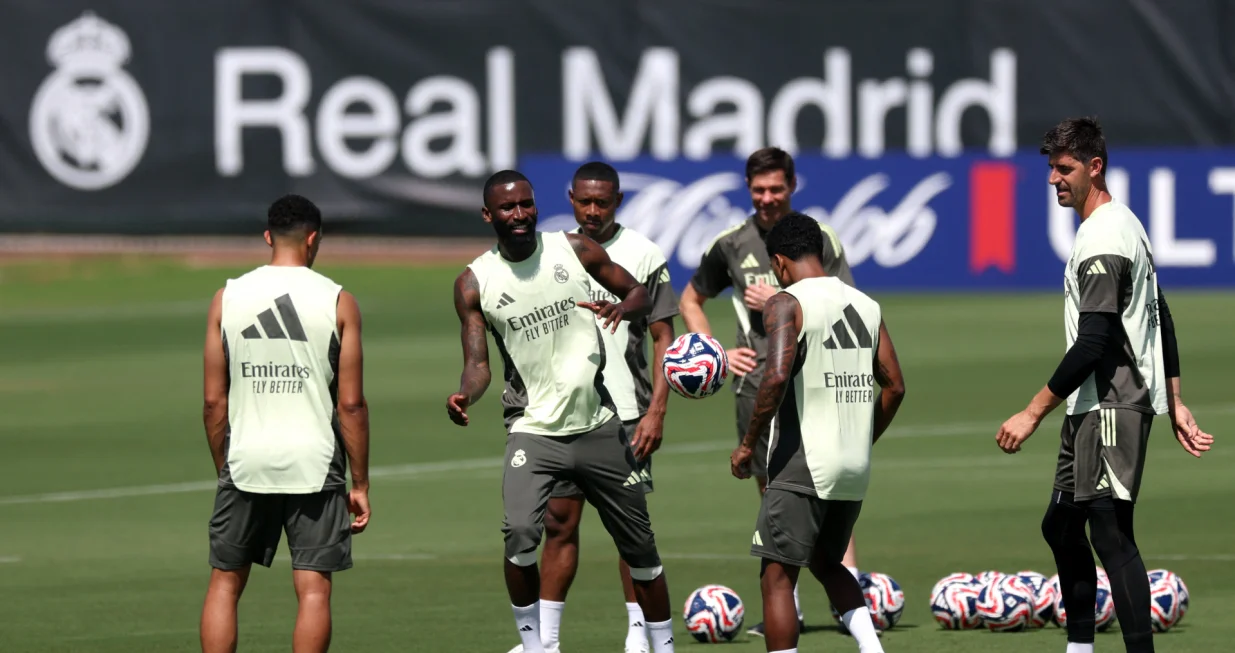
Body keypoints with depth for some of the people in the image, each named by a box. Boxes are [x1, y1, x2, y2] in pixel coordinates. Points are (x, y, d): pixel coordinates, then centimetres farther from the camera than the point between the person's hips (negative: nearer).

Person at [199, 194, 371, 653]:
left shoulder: (228, 298, 3)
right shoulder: (337, 302, -2)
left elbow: (213, 401, 3)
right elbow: (351, 403, -4)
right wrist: (360, 484, 2)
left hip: (246, 460, 2)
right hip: (313, 462, -2)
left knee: (225, 581, 12)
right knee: (313, 588, 1)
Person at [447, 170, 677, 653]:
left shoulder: (575, 250, -2)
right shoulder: (474, 283, -4)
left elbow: (639, 295, 7)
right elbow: (478, 364, -2)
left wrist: (622, 309, -17)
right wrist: (464, 396, -24)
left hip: (598, 426, 2)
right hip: (532, 429, -2)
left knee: (638, 544, 9)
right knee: (519, 532, -25)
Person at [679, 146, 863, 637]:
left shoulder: (819, 239, 1)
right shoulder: (731, 244, 9)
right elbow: (690, 300, 22)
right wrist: (716, 353, 9)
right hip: (756, 382, 3)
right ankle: (786, 609, 11)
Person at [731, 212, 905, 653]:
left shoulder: (787, 304, -8)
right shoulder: (866, 305, 11)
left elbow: (777, 376, -22)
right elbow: (894, 386, 12)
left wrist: (748, 444, -13)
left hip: (803, 466, -7)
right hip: (855, 469, 7)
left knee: (777, 577, -1)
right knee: (826, 563, 24)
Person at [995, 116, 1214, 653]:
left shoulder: (1102, 242, -17)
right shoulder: (1126, 226, 17)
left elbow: (1093, 345, -22)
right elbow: (1162, 323, 20)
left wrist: (1033, 413, -19)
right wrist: (1175, 404, 20)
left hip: (1111, 406, -11)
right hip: (1093, 408, 11)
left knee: (1111, 533, -15)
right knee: (1062, 527, 17)